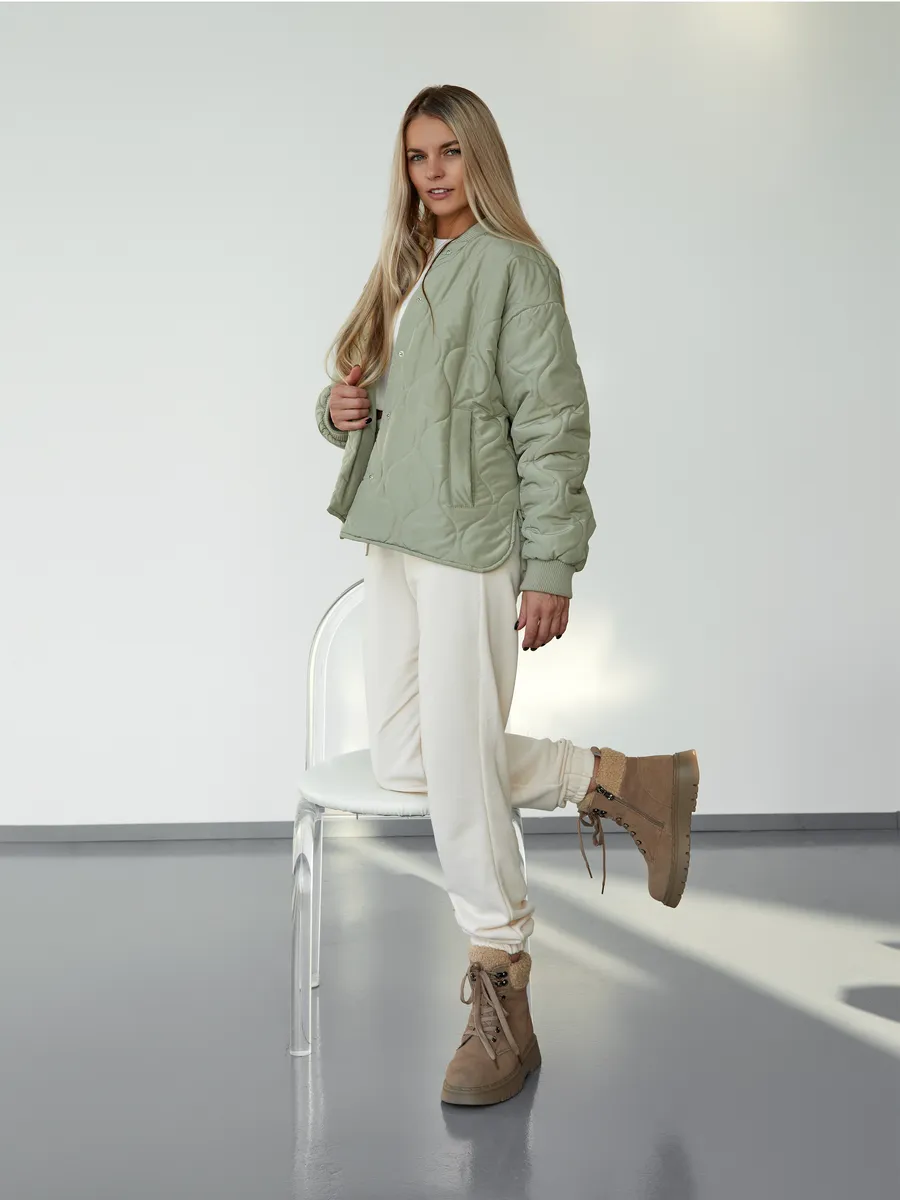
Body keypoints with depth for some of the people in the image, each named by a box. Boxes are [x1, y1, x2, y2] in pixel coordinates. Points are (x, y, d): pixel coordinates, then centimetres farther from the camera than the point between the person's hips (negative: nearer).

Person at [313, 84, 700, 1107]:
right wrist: (338, 406, 2)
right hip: (394, 542, 8)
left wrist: (550, 569, -14)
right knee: (401, 762, 9)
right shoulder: (401, 272, 19)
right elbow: (364, 402, 26)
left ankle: (501, 1008, 11)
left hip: (475, 542, -8)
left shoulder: (514, 266, -4)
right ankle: (618, 781, 21)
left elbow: (552, 424, -10)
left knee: (458, 765, -6)